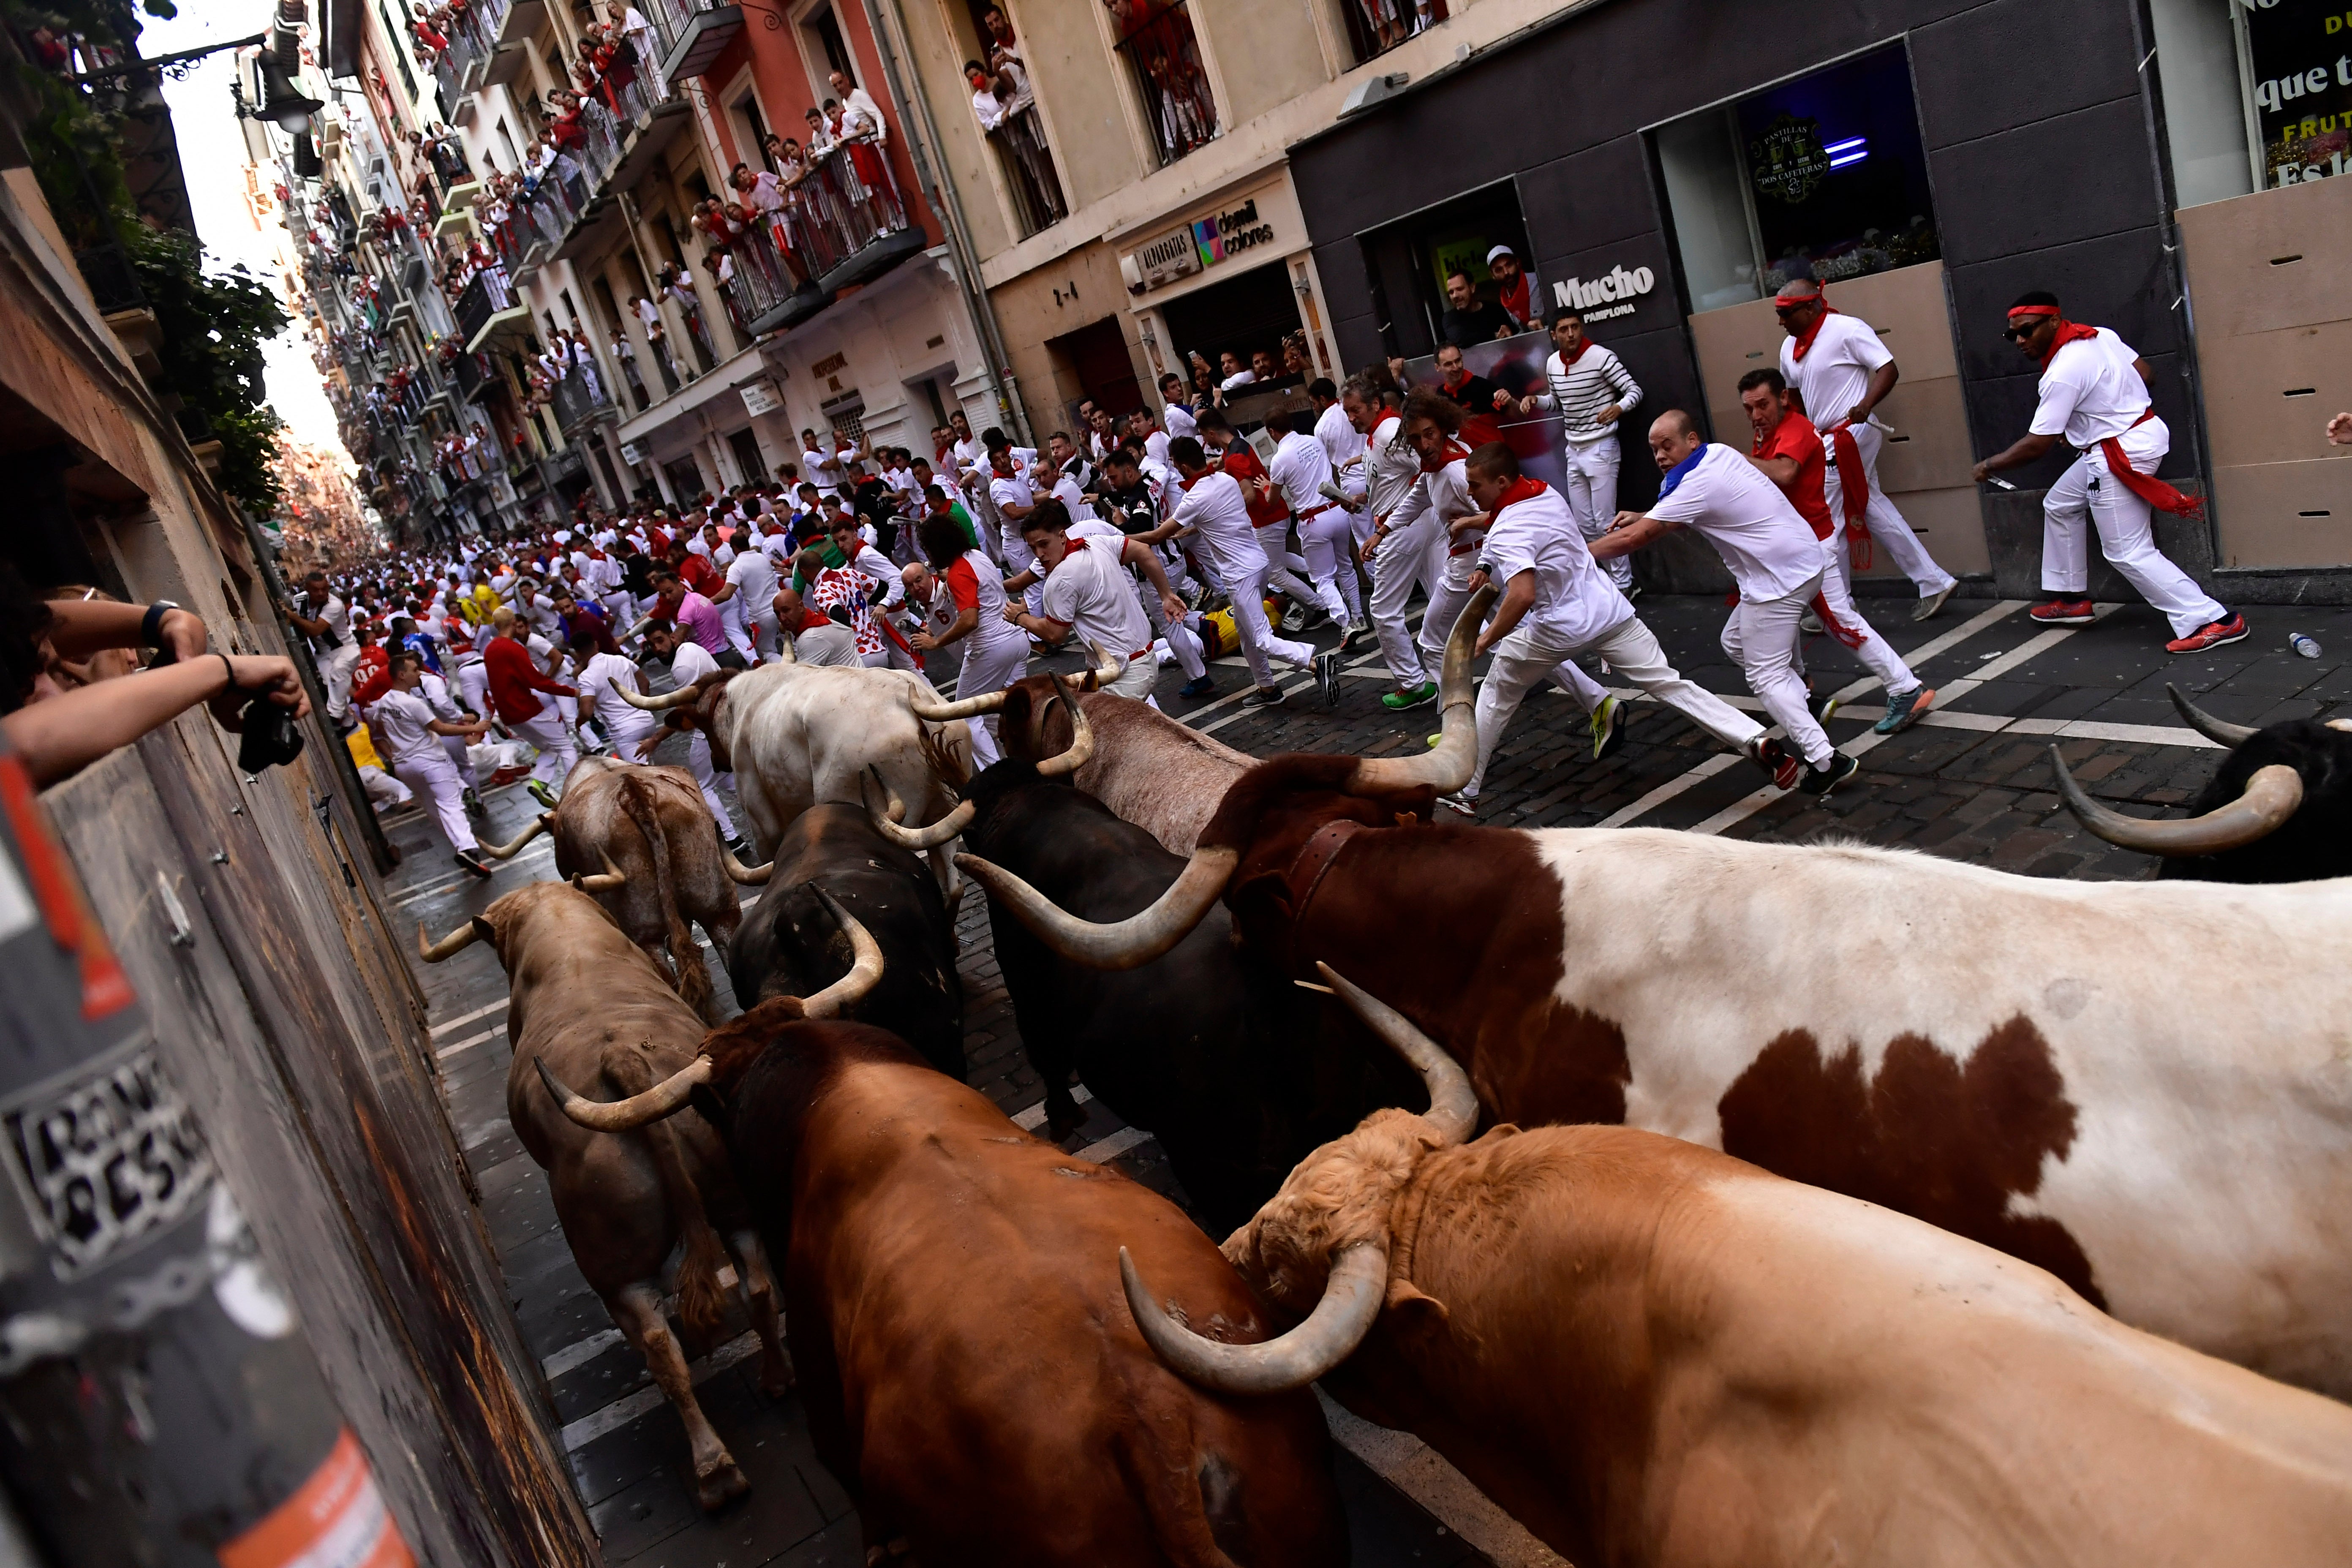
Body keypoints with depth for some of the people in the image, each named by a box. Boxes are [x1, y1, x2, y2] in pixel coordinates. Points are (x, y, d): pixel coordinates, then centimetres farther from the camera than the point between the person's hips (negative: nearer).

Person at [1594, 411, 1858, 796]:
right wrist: (1643, 517, 13)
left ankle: (1826, 761, -9)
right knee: (1736, 644, 21)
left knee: (1765, 676, -6)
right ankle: (1806, 706, 24)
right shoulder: (1720, 452, 8)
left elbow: (1635, 538, -19)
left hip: (1779, 577, -10)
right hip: (1801, 560, 10)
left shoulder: (1698, 483, -19)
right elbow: (1681, 510, 25)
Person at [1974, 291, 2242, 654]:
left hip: (2120, 455, -11)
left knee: (2127, 553, -5)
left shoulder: (2063, 374, -22)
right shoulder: (2100, 335, 3)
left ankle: (2213, 621, -6)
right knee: (2059, 505, 24)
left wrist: (1990, 465, -6)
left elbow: (2037, 445, -20)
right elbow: (2143, 372, 13)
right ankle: (2072, 600, 32)